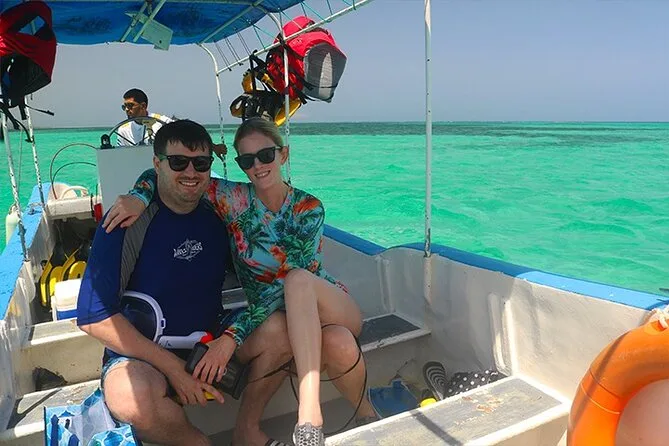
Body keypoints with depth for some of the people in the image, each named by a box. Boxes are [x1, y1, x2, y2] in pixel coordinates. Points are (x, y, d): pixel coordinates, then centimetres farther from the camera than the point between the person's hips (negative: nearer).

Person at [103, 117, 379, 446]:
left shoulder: (309, 209, -11)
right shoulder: (234, 199, -5)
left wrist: (233, 334, -28)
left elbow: (293, 282, -21)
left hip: (332, 306, 0)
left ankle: (337, 413, -35)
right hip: (277, 316, 0)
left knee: (298, 279, -36)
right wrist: (139, 197, -23)